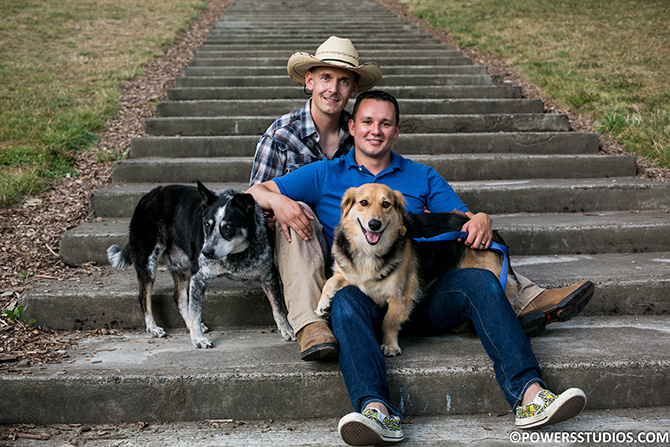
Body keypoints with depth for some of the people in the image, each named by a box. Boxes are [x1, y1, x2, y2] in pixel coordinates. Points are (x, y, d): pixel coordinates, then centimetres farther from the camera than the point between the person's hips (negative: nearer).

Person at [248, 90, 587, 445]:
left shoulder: (422, 177, 23)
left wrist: (481, 220, -7)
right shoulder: (325, 175, 17)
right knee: (346, 299, -37)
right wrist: (279, 202, -13)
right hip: (364, 290, -2)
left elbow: (463, 220, 18)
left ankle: (529, 393, -37)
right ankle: (376, 411, -55)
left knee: (480, 281, -26)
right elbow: (255, 193, 11)